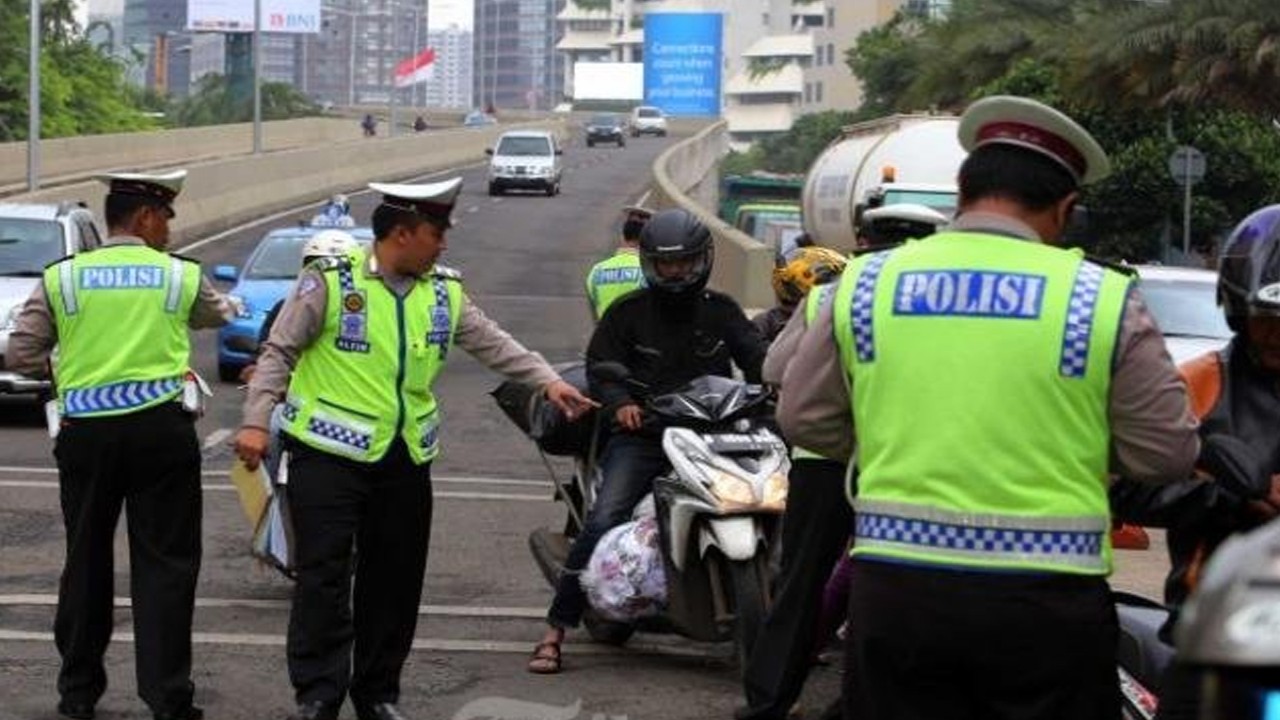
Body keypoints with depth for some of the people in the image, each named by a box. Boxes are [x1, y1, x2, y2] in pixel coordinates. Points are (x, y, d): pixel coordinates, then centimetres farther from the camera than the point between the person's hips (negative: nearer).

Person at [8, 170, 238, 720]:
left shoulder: (62, 277, 4)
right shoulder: (181, 276, 3)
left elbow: (21, 355, 2)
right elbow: (219, 315, 23)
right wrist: (230, 306, 44)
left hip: (84, 431, 2)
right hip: (161, 427, -2)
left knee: (86, 560, 14)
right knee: (165, 563, 2)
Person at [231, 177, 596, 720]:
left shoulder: (444, 292, 9)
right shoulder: (330, 281, -7)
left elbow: (493, 344, 9)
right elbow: (279, 352, -6)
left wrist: (547, 380, -4)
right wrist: (255, 422, -14)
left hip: (405, 457, 5)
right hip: (330, 451, -5)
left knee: (395, 580, 10)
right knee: (324, 576, -7)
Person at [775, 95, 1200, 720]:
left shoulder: (865, 282, 2)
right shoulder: (1103, 298, -5)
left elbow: (803, 419, 10)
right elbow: (1166, 454, -1)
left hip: (894, 584, 2)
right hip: (1046, 597, -2)